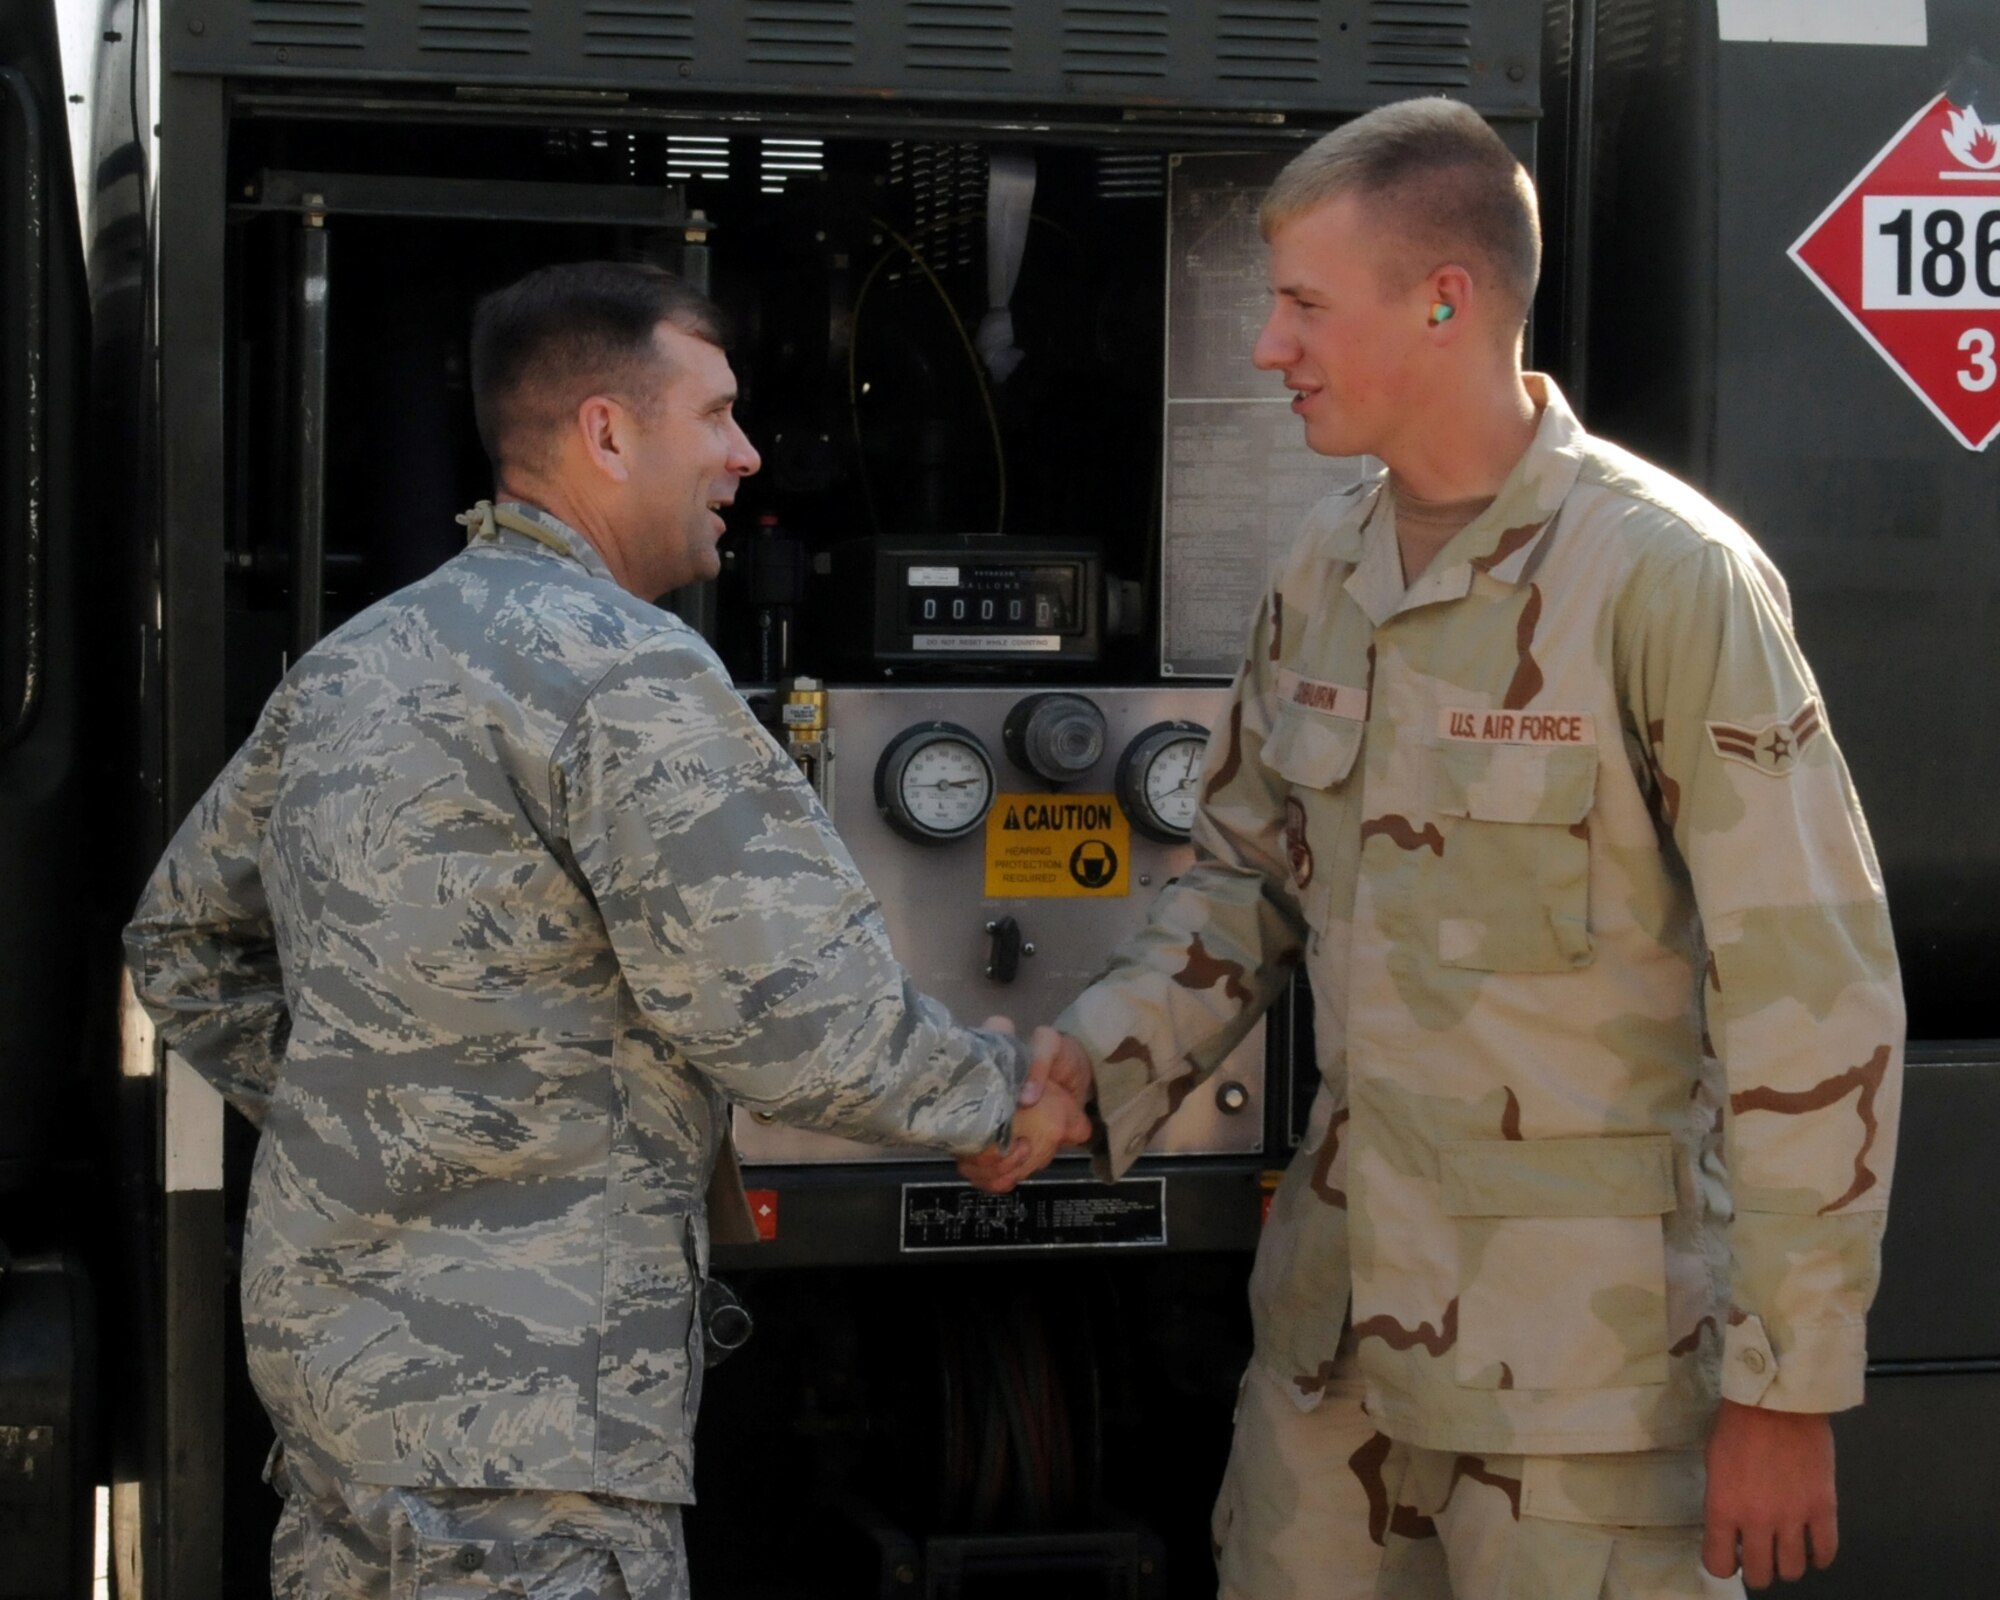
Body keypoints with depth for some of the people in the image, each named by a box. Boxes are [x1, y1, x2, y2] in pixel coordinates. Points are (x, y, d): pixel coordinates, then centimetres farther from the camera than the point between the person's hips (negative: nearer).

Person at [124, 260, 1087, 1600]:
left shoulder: (349, 664, 13)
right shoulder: (624, 670, -15)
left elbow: (184, 941, 22)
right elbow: (793, 1014, -18)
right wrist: (1005, 1093, -2)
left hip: (322, 1326, 9)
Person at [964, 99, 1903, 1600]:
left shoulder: (1665, 575, -15)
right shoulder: (1327, 564, 7)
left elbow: (1815, 998, -16)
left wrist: (1787, 1389, -15)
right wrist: (1096, 1056, -2)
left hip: (1588, 1347, -6)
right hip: (1342, 1307, 7)